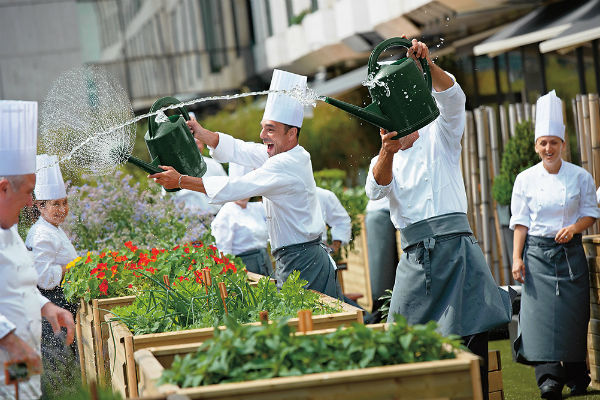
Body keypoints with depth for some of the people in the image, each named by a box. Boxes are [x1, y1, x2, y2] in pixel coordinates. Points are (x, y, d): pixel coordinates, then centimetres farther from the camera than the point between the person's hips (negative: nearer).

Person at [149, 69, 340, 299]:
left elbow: (235, 189, -21)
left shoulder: (286, 165, -19)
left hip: (301, 264, -10)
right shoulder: (284, 156, 11)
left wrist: (181, 181, -17)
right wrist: (200, 132, 4)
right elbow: (238, 150, 14)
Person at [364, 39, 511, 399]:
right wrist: (387, 152, -24)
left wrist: (427, 64, -21)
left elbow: (452, 97, -5)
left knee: (471, 329, -8)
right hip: (415, 254, 2)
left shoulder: (438, 137, 14)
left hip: (456, 243, -2)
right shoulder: (383, 162, 19)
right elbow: (377, 189, -5)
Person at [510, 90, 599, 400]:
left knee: (573, 314, 0)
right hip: (537, 252, 0)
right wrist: (517, 257, -5)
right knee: (540, 312, -14)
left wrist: (573, 228, -15)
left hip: (570, 252, 1)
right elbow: (520, 221, 2)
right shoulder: (525, 179, 2)